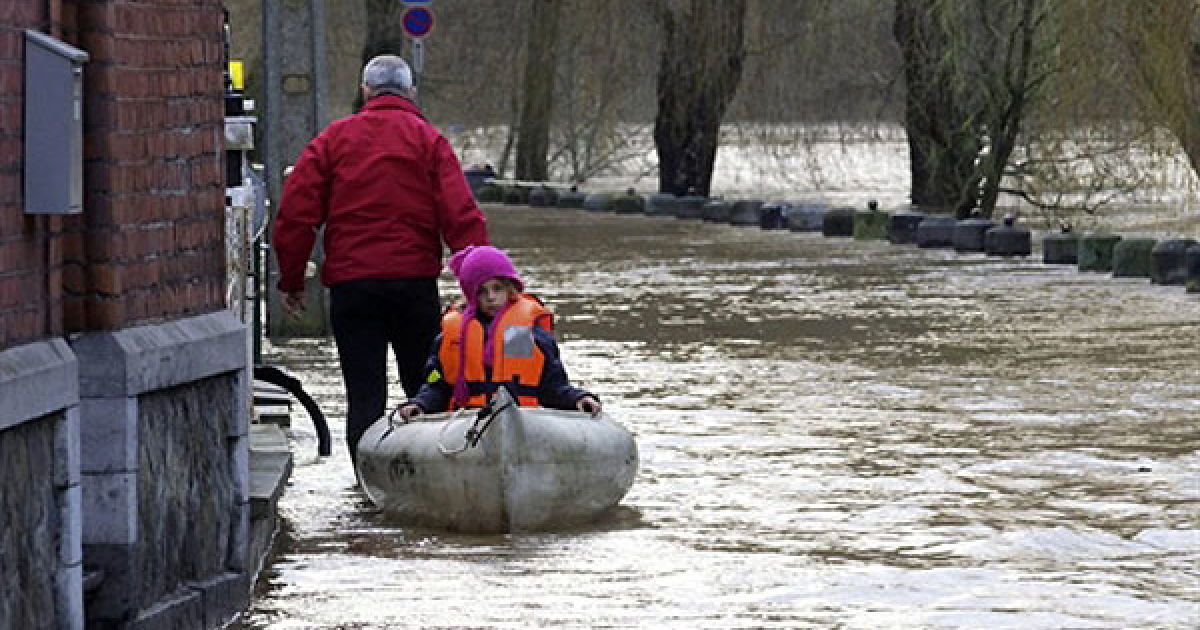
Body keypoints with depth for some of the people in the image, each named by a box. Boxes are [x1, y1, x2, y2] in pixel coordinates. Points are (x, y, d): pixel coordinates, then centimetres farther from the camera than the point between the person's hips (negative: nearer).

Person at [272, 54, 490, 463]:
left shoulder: (334, 139, 6)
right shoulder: (428, 141, 3)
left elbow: (295, 215, 2)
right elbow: (462, 217, -7)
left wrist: (291, 282, 9)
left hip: (351, 285, 0)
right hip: (416, 282, 0)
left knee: (364, 395, 1)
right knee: (425, 390, 12)